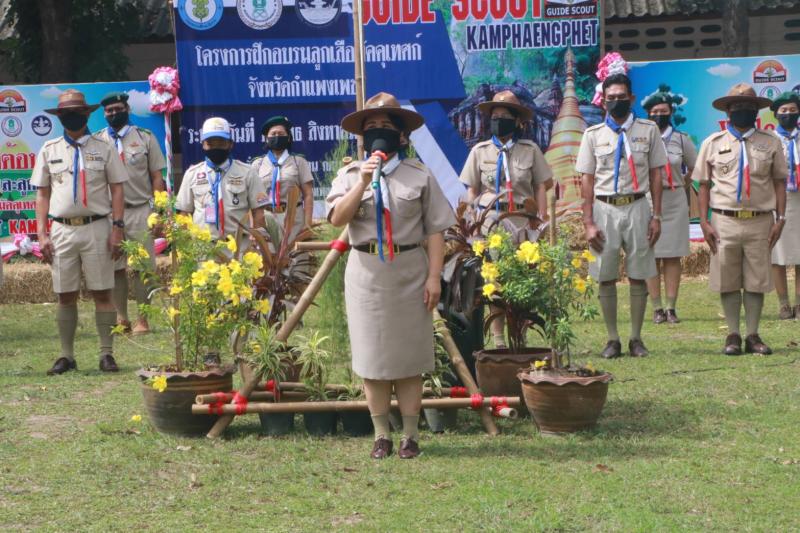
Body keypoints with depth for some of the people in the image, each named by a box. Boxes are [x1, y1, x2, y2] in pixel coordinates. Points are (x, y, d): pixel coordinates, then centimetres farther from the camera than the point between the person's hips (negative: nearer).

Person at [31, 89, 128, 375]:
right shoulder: (49, 151, 11)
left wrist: (117, 228, -6)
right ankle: (67, 356, 9)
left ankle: (107, 354, 3)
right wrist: (41, 234, 2)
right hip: (62, 230, 2)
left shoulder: (104, 149, 6)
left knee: (102, 293, -2)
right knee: (65, 296, 4)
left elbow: (117, 190, 3)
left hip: (96, 228, -2)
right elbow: (42, 194, 10)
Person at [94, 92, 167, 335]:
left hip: (140, 212, -1)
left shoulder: (145, 138, 6)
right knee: (115, 267, 3)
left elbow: (156, 177, 5)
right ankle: (121, 318, 11)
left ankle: (143, 319, 4)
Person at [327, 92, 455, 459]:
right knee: (372, 354, 2)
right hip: (366, 272, 1)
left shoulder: (419, 176, 3)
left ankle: (410, 435, 7)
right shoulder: (350, 174, 7)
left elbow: (435, 230, 0)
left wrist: (434, 277, -7)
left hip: (409, 272, -1)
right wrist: (363, 181, -17)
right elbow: (337, 218, -8)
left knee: (409, 354, 1)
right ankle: (381, 435, 10)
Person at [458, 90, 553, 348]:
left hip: (521, 220, 0)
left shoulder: (530, 150, 4)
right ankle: (497, 338, 5)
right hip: (490, 218, 0)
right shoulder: (480, 151, 6)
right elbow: (472, 190, 8)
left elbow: (541, 186, 5)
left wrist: (541, 220, -2)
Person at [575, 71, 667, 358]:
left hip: (637, 207, 0)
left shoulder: (648, 130, 6)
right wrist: (589, 223, -3)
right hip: (604, 208, 0)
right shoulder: (593, 134, 6)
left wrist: (657, 216, 0)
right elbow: (587, 180, 4)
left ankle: (636, 338, 11)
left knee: (638, 276, 2)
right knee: (605, 277, 2)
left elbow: (656, 174, 6)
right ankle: (612, 339, 10)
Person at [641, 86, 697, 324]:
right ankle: (657, 309, 2)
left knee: (673, 256, 1)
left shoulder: (681, 139, 5)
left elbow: (694, 167, 17)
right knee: (651, 256, -2)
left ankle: (671, 307, 3)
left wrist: (682, 185, 12)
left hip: (675, 202, 1)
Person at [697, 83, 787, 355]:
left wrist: (780, 218, 0)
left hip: (760, 221, 0)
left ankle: (753, 335, 10)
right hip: (725, 221, 0)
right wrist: (704, 222, 0)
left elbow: (779, 182, 9)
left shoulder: (770, 143, 8)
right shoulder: (713, 143, 7)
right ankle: (733, 335, 11)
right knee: (728, 281, 2)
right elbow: (704, 185, 7)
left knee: (757, 281, 2)